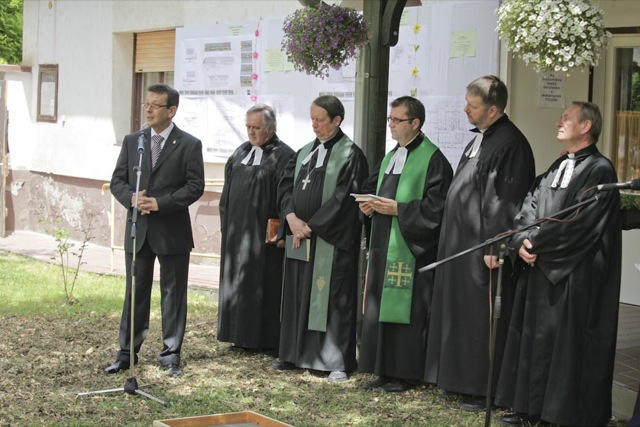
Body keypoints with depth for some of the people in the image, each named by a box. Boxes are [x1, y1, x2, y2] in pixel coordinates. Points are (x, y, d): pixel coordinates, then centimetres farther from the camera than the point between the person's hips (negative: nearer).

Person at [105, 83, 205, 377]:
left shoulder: (189, 145, -3)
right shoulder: (132, 141, 8)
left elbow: (195, 186, -9)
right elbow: (117, 181, 8)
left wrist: (160, 204, -17)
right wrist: (132, 199, -13)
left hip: (172, 231, -3)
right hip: (137, 230, 3)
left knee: (173, 293, 5)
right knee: (135, 292, 9)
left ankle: (171, 354, 15)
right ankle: (127, 353, 17)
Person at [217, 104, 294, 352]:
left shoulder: (283, 156, -10)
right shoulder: (241, 152, 12)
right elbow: (228, 192, 17)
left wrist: (282, 232, -18)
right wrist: (226, 225, 13)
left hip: (264, 234, -7)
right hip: (237, 232, 7)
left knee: (264, 284, -2)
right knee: (238, 282, 11)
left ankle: (267, 339, 6)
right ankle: (242, 335, 20)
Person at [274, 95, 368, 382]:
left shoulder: (350, 155, -8)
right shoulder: (305, 152, 14)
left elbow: (344, 198, -14)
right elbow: (286, 184, 9)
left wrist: (311, 226, -13)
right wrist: (292, 217, -9)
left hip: (331, 239, -7)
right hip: (300, 237, 7)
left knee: (332, 297, -3)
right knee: (297, 295, 10)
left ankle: (338, 361, 3)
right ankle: (296, 354, 20)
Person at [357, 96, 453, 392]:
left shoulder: (432, 159, -9)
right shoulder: (390, 158, 17)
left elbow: (434, 207, -15)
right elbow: (370, 188, 25)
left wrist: (396, 209, -18)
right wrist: (368, 204, 3)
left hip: (410, 248, -8)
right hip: (383, 245, 8)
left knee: (405, 310, -5)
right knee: (379, 309, 9)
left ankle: (406, 374, 5)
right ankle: (384, 371, 16)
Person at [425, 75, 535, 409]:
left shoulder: (510, 144, -17)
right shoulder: (480, 138, 13)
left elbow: (508, 202, -21)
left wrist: (495, 249, -23)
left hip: (483, 248, -10)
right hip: (461, 242, 10)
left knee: (481, 317, -3)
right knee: (460, 312, 14)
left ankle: (483, 389, 6)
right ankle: (461, 377, 24)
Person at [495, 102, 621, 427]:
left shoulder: (599, 170, -10)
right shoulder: (557, 169, 16)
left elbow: (576, 222, -18)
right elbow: (529, 208, 9)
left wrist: (535, 242, -12)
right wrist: (522, 241, -9)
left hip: (575, 277, -8)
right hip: (540, 269, 8)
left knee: (568, 343, -2)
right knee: (535, 338, 10)